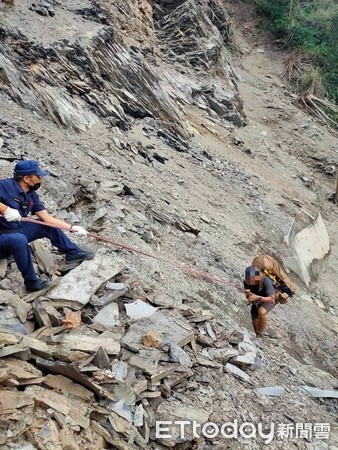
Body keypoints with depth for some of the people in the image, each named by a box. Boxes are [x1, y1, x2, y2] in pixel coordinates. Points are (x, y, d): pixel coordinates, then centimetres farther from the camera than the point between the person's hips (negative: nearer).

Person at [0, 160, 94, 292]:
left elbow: (47, 217, 0)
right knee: (19, 239, -38)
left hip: (17, 230, 8)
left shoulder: (32, 195, 2)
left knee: (49, 226, 7)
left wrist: (72, 227, -6)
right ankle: (31, 282, -22)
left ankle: (73, 252, 21)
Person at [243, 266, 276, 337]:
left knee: (261, 312, -34)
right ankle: (258, 337, 36)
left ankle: (261, 334, -17)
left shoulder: (266, 281, -40)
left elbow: (272, 299, -45)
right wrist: (248, 294, -44)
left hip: (269, 300, -5)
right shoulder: (247, 281, -27)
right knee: (255, 320, 10)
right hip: (257, 301, 5)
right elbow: (248, 296, -19)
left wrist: (257, 297, -59)